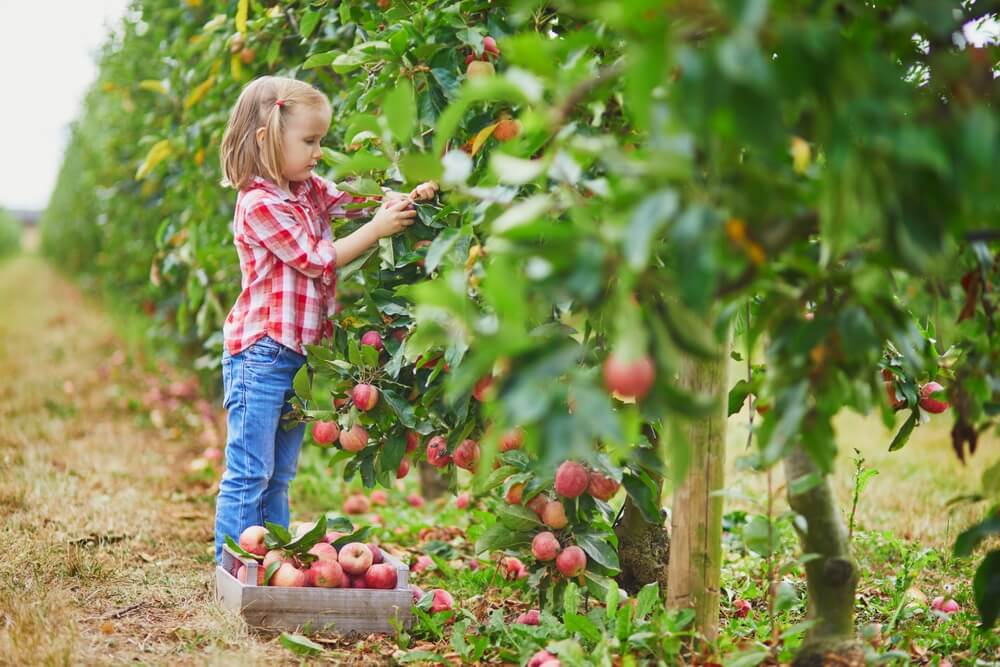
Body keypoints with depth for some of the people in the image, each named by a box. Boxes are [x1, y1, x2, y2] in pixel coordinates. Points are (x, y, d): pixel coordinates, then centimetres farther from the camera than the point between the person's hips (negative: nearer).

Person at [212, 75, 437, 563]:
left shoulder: (309, 190, 11)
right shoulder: (259, 204, -15)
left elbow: (356, 199, 12)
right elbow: (317, 259, -15)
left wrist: (406, 199, -8)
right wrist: (378, 229, -14)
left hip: (298, 354, 9)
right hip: (260, 353, -9)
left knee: (279, 477, 14)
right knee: (248, 475, -5)